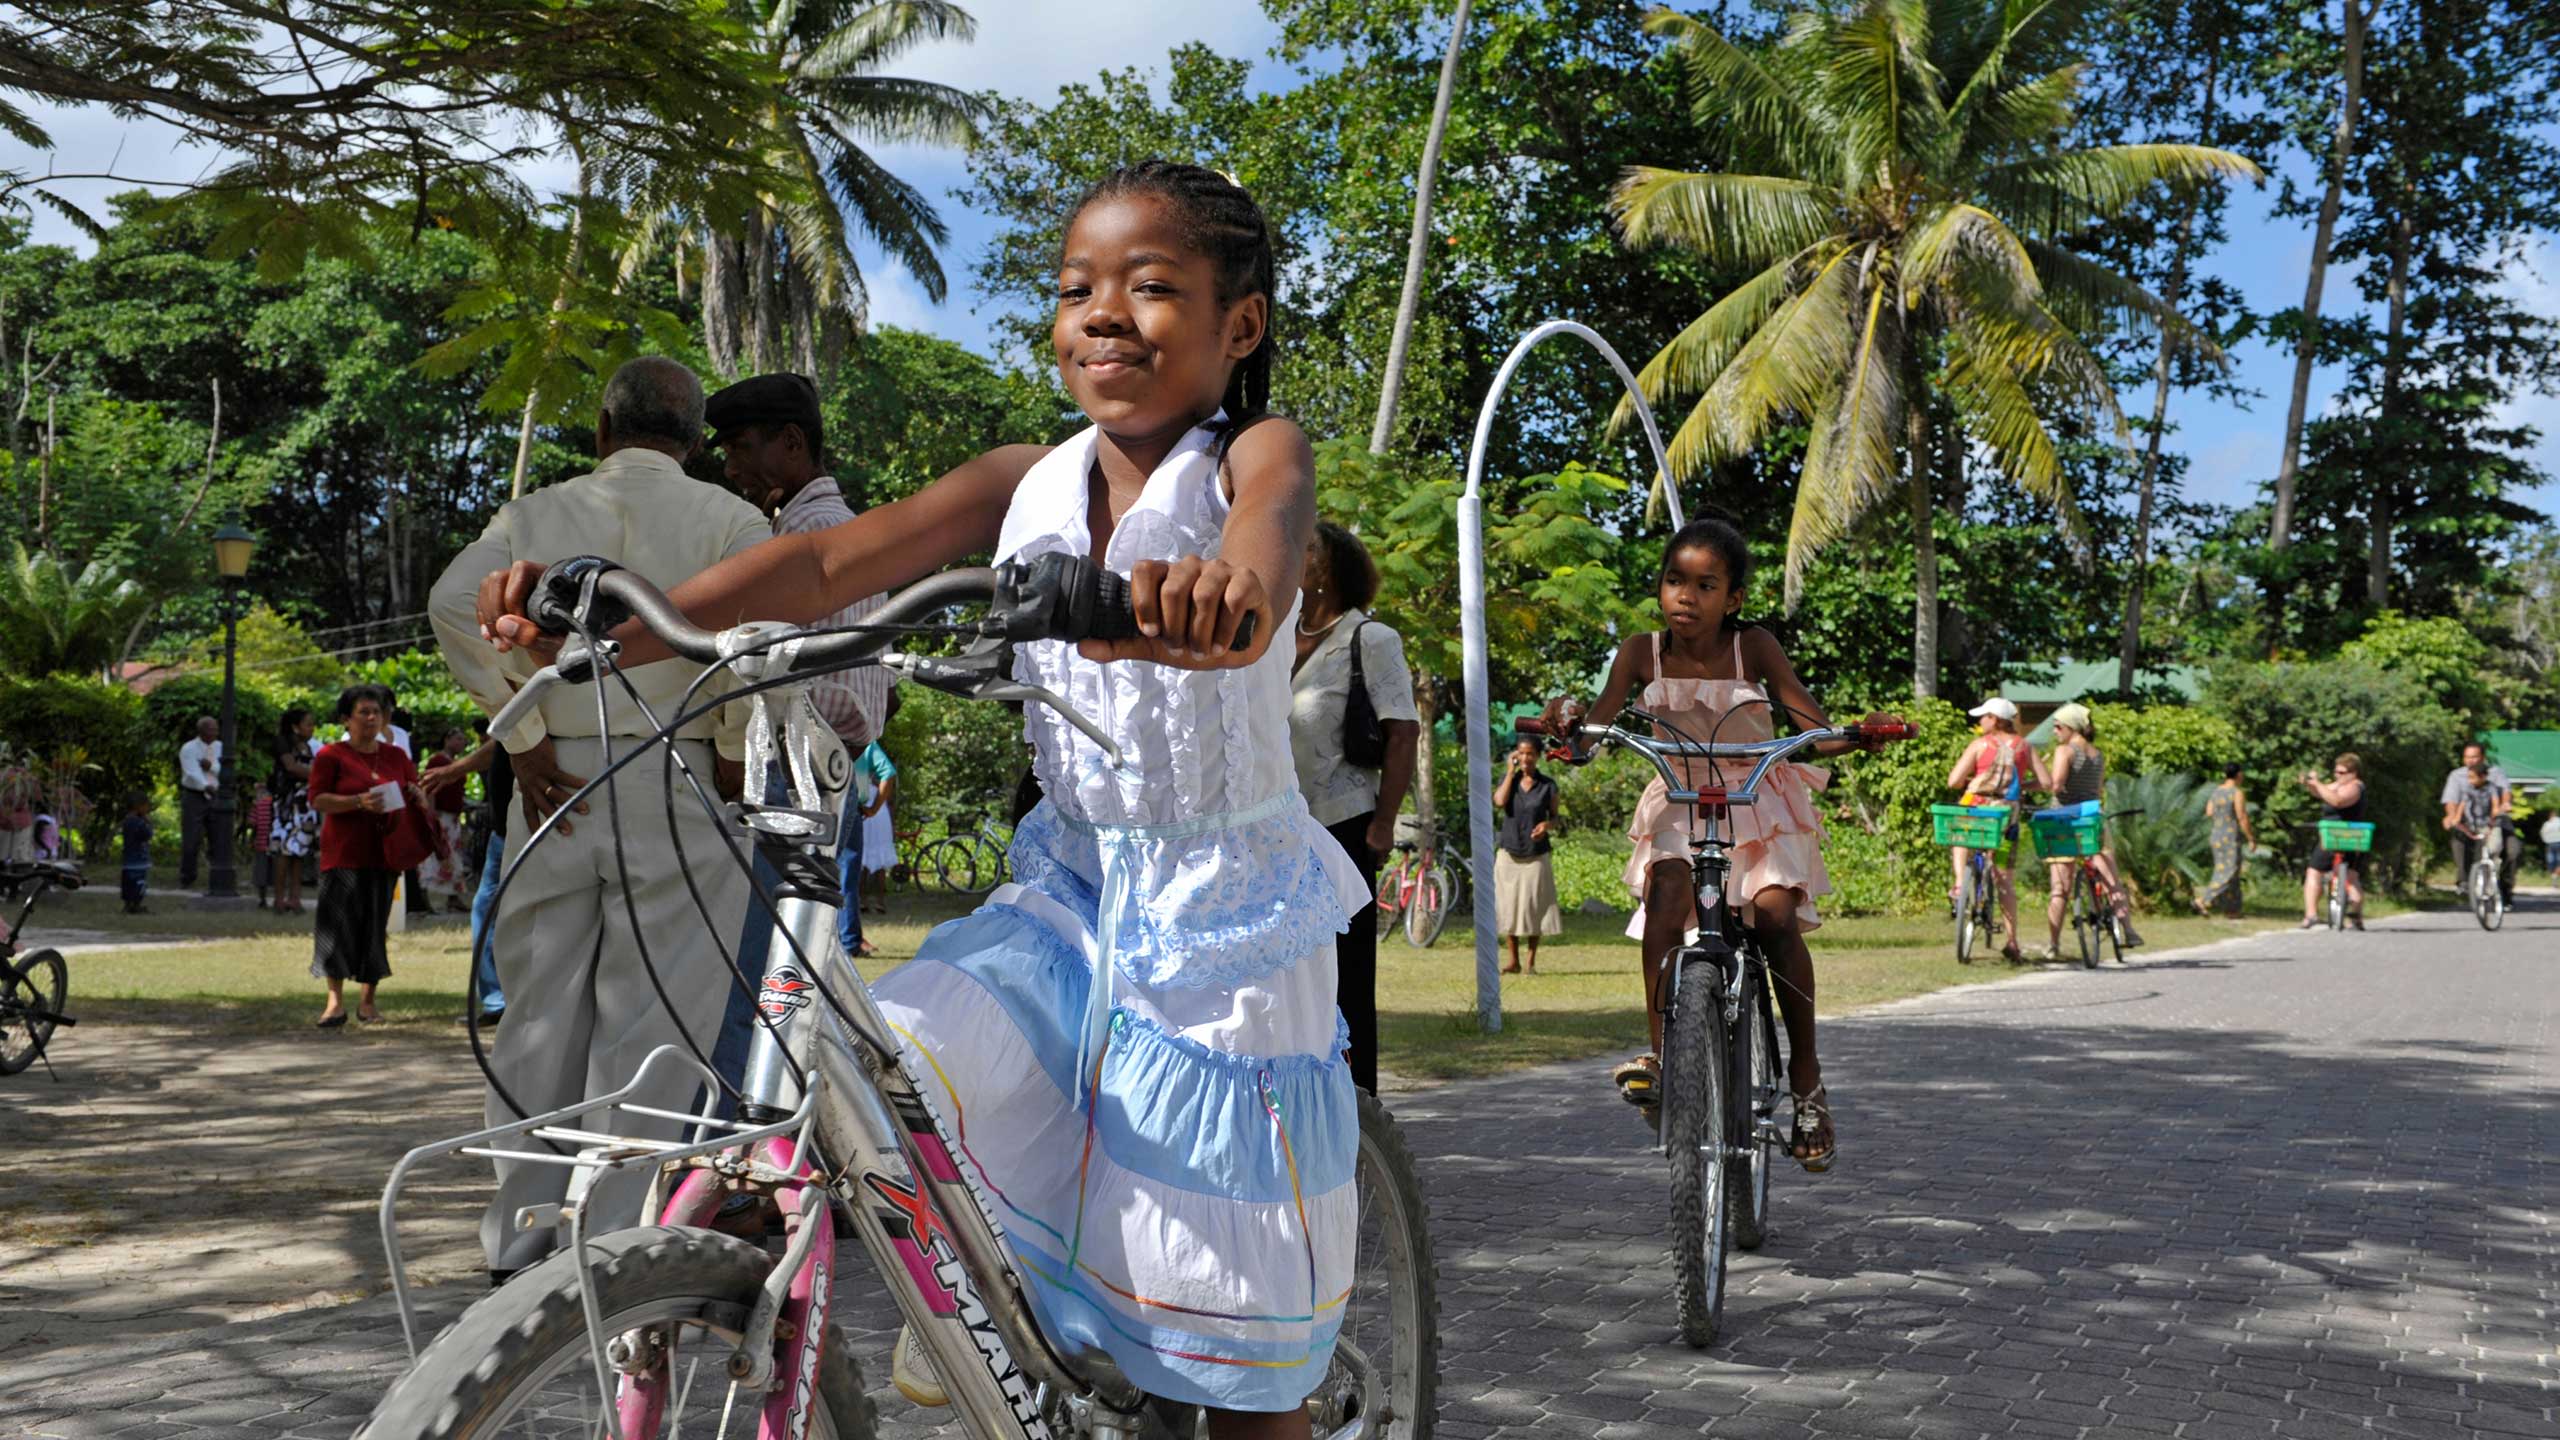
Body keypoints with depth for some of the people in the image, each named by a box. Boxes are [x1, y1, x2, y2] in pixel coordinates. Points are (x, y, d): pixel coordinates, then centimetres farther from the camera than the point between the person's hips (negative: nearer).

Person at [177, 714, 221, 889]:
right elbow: (193, 773, -21)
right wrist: (207, 787, -38)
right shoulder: (188, 749, -7)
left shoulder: (220, 747, 7)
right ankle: (186, 880, 8)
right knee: (191, 841, -3)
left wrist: (211, 766, -20)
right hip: (193, 797, -4)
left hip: (215, 797, 4)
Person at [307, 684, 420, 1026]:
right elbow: (317, 799, -7)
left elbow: (417, 796, 21)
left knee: (376, 926, 4)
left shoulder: (396, 755, 13)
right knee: (338, 921, -10)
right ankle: (335, 1002, -9)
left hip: (383, 853, 4)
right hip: (343, 853, -4)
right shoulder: (331, 755, 0)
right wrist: (358, 802, -20)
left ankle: (367, 1001, 12)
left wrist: (416, 795, -3)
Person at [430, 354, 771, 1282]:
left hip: (558, 781, 3)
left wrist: (523, 737, -2)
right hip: (675, 784, -3)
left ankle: (519, 1244, 18)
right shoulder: (728, 519, 2)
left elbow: (455, 604, -5)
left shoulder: (537, 514, 10)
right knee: (651, 1026, 1)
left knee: (540, 1019, 11)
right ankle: (617, 1250, 2)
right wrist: (734, 754, -3)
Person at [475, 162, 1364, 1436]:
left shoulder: (1254, 457, -12)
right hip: (1071, 888, 4)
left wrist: (1226, 588, -62)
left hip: (1223, 914, -4)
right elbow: (829, 564, -12)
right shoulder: (1025, 484, 0)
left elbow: (1269, 531, -37)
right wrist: (608, 621, -26)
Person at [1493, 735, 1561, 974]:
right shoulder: (1508, 779, 5)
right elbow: (1499, 801, -14)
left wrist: (1547, 824, -14)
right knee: (1509, 907, 3)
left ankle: (1532, 961, 9)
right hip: (1509, 853, 1)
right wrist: (1510, 772, -8)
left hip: (1536, 855, -1)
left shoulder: (1547, 786, 1)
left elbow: (1554, 817, 8)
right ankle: (1514, 960, 12)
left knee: (1534, 907, 0)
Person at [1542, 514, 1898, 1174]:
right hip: (1681, 803, 1)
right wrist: (1566, 722, -40)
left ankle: (1806, 1075, -8)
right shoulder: (1642, 652, -8)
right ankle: (1659, 1052, -30)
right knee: (1667, 888, -31)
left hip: (1759, 804, -1)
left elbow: (1817, 728, -19)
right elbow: (1597, 726, -17)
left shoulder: (1753, 647, -11)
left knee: (1775, 913, -24)